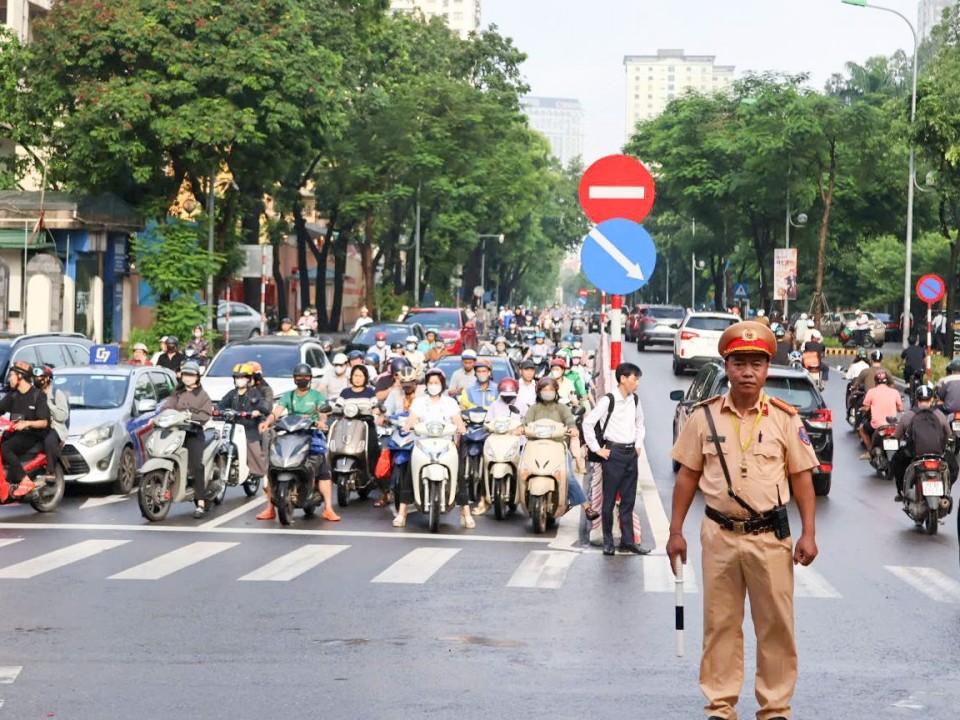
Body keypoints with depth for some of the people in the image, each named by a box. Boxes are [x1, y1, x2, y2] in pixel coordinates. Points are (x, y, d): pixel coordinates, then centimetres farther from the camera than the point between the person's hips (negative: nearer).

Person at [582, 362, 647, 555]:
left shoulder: (635, 400, 8)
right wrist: (597, 449, -11)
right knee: (609, 499, -1)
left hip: (631, 453, 6)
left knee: (628, 500, 7)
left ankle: (628, 541, 11)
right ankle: (608, 541, 6)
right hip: (613, 453, -6)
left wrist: (638, 444, 14)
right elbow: (588, 422, -13)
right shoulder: (608, 400, -11)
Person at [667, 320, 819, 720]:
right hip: (719, 535, 1)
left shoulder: (785, 418, -1)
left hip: (770, 536, -1)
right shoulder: (704, 417, 2)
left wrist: (808, 534, -4)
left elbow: (802, 477, 2)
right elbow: (687, 476, 7)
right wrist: (675, 531, 4)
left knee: (776, 624, 4)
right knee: (720, 623, 8)